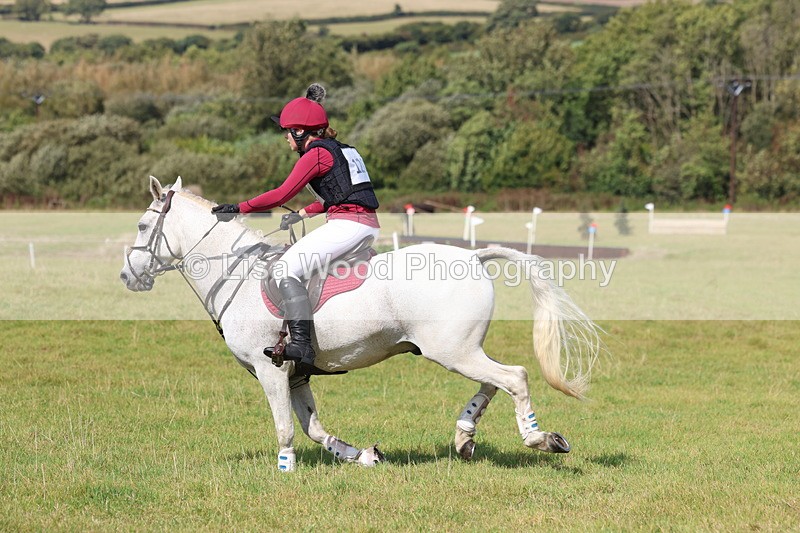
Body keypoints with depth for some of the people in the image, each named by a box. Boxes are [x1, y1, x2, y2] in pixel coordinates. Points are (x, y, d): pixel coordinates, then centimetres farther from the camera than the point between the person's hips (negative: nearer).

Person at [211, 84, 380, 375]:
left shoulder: (316, 154, -6)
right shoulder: (340, 149, 21)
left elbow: (282, 194, -11)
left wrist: (238, 208, -5)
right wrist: (301, 214, 32)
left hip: (347, 224, -10)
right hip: (370, 224, 10)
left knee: (286, 268, -16)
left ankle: (302, 344, -28)